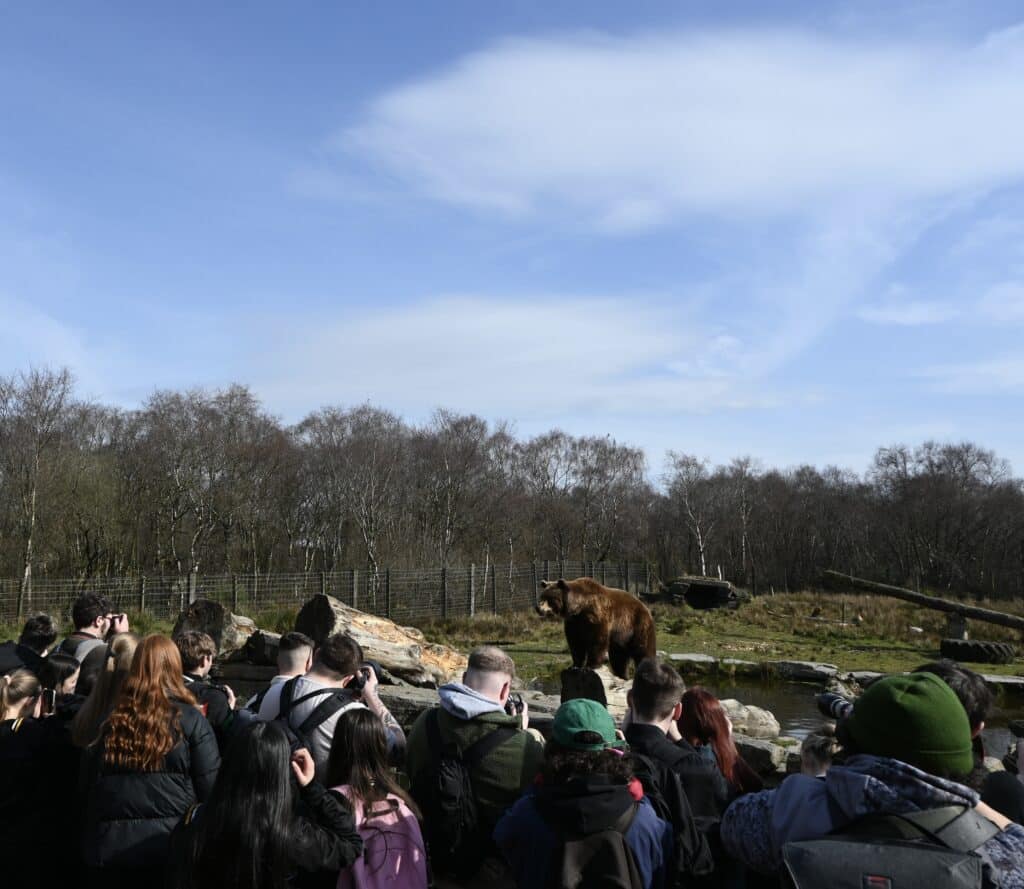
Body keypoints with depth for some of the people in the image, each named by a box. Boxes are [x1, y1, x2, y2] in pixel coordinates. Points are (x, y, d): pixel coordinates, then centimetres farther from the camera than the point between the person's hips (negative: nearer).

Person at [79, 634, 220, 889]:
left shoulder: (112, 722, 5)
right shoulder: (191, 720, -6)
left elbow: (89, 790, 11)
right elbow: (211, 789, -9)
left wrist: (90, 848, 20)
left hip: (109, 850, 3)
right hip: (171, 845, -3)